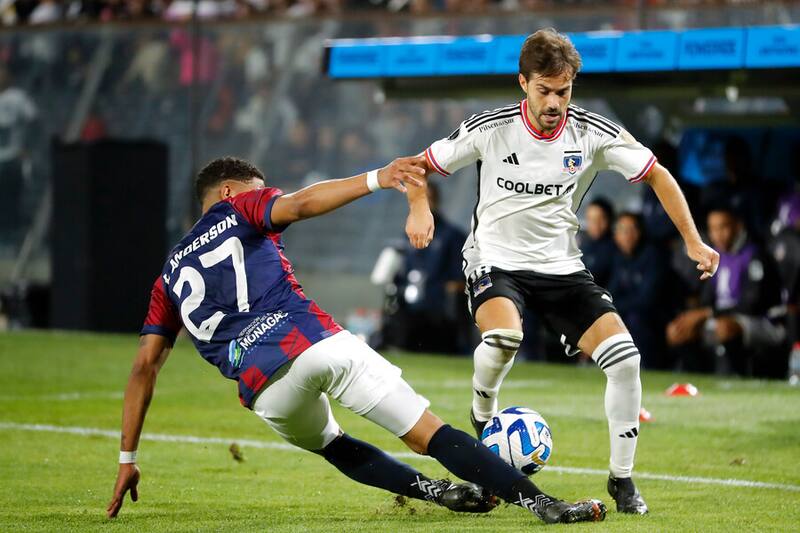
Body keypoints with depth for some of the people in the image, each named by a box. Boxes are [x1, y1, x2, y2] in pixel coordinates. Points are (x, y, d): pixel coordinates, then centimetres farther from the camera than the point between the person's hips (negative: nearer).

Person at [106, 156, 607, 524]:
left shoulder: (171, 274, 29)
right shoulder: (240, 209, 19)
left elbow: (145, 366, 23)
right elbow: (300, 203, -4)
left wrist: (128, 459, 24)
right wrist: (375, 179, -14)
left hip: (264, 388, 3)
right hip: (314, 341, -3)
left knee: (330, 444, 33)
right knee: (431, 435, -5)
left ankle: (435, 490, 15)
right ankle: (540, 501, -17)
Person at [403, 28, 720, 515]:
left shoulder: (593, 133, -8)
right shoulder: (490, 129, -12)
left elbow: (657, 175, 3)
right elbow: (422, 165, 1)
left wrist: (693, 241, -5)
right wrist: (419, 209, -20)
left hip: (562, 265, 3)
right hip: (496, 259, -3)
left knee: (625, 357, -14)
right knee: (504, 335, -36)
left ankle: (622, 479, 4)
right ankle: (484, 419, -2)